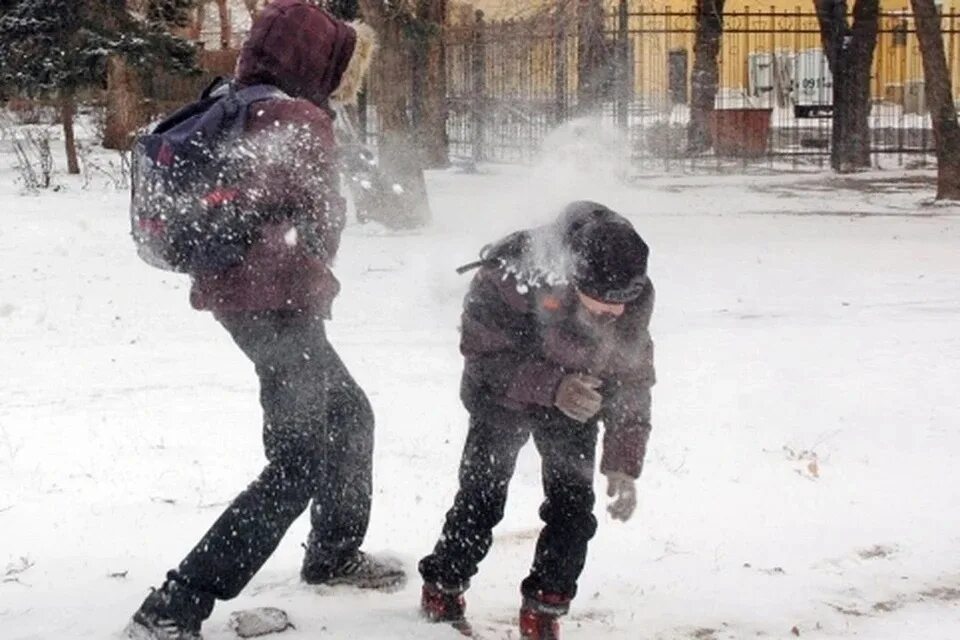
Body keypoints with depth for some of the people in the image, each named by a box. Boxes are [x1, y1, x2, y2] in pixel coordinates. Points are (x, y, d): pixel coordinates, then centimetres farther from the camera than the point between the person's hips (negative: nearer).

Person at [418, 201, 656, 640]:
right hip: (502, 395, -3)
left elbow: (632, 381, -14)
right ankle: (442, 590, 21)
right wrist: (552, 385, -40)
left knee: (573, 505, -4)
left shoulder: (634, 296, -25)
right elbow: (482, 351, -27)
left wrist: (622, 465, -19)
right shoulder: (512, 271, -38)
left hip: (575, 400, 3)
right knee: (481, 496, -2)